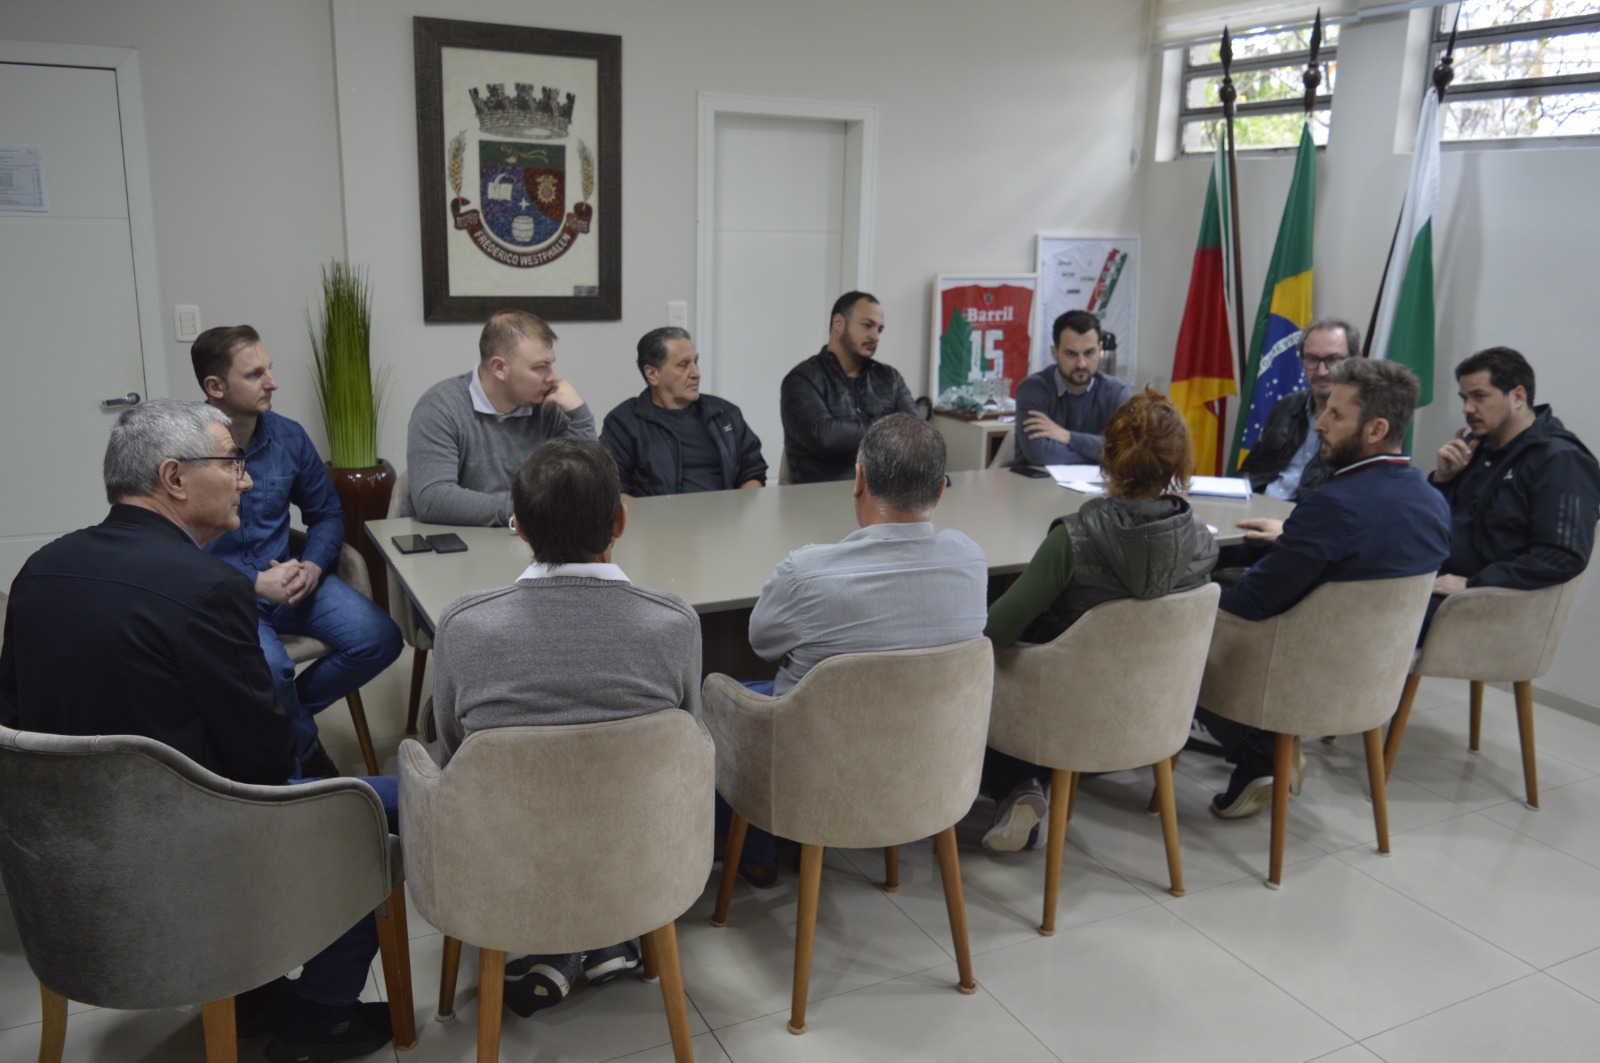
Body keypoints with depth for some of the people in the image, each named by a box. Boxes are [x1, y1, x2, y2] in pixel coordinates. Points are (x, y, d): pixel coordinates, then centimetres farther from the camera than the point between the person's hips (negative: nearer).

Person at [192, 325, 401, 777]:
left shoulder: (287, 436, 1)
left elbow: (327, 514, 12)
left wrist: (312, 566, -7)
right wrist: (255, 583, -21)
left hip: (287, 575, 5)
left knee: (380, 639, -17)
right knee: (269, 667, -33)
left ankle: (289, 711, 10)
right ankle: (305, 751, 2)